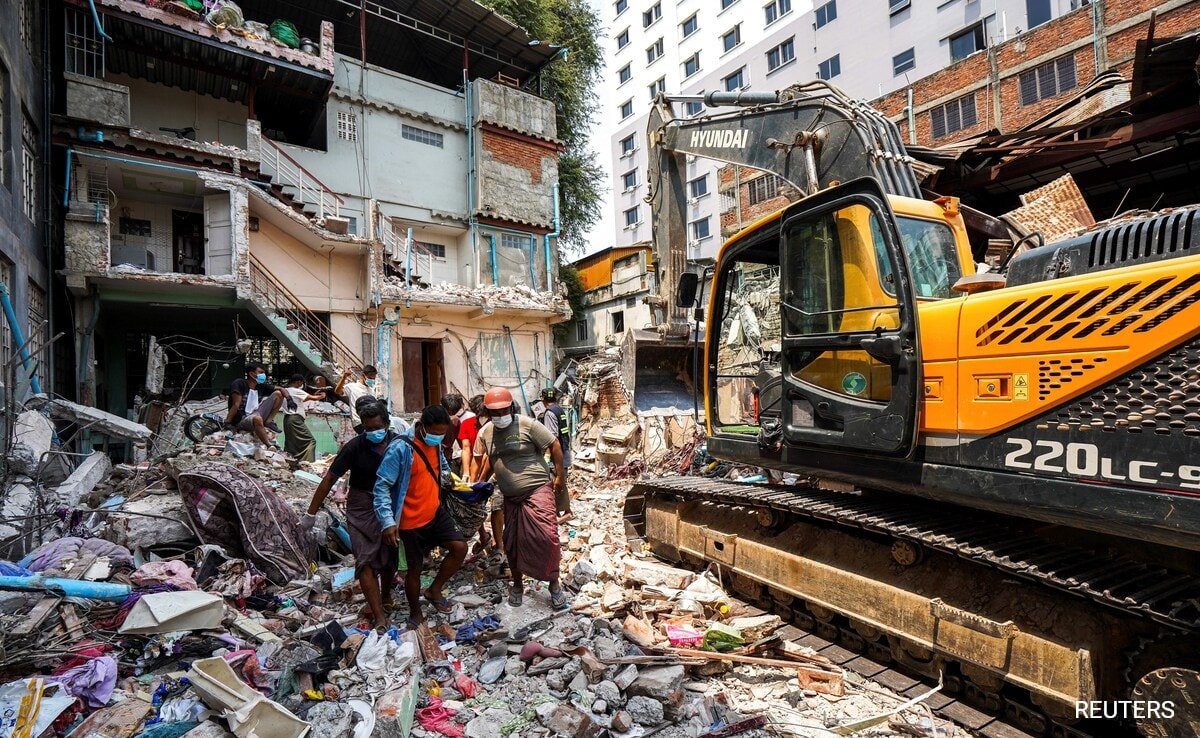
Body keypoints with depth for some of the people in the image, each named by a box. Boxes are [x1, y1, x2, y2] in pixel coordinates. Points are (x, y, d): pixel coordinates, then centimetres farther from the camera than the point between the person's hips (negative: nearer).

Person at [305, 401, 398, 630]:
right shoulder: (355, 446, -15)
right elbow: (329, 479, -9)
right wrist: (311, 513, -8)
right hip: (362, 509, -2)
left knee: (390, 558, 14)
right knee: (366, 561, -10)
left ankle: (385, 597, 41)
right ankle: (379, 616, -6)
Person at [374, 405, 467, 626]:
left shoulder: (436, 443, 0)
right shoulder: (400, 448, -23)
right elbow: (382, 485, -22)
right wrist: (388, 521, -27)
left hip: (436, 512, 6)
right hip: (411, 521, -6)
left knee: (460, 547, -3)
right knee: (415, 568, 8)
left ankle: (434, 590, 19)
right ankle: (415, 614, 32)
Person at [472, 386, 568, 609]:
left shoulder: (527, 424, -13)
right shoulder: (485, 433, 3)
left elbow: (554, 445, -8)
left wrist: (560, 475, -7)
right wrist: (479, 483, 14)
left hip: (537, 489, -5)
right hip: (510, 497, 5)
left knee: (546, 537, -13)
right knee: (512, 542, 12)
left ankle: (554, 585, 6)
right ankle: (517, 585, 33)